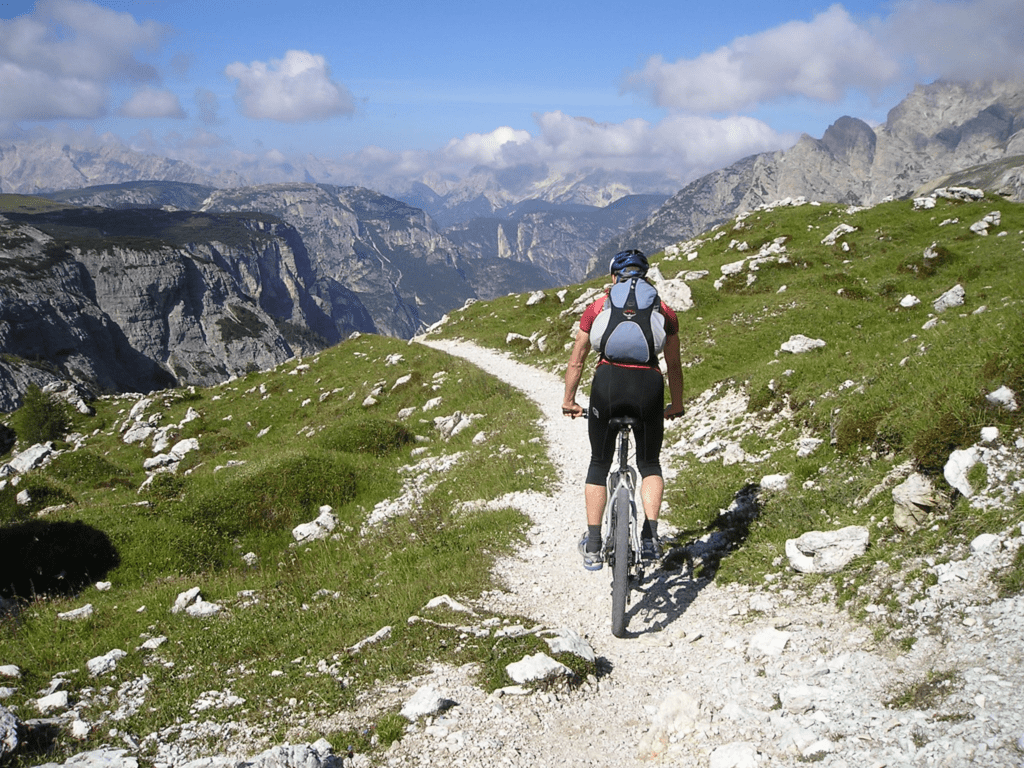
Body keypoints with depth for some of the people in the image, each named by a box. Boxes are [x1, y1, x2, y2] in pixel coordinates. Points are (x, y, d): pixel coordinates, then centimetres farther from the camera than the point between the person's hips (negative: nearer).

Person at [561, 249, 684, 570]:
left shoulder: (597, 307, 17)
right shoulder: (663, 311, 18)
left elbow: (576, 361, 20)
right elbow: (674, 365, 24)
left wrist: (568, 401, 32)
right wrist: (676, 405, 38)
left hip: (608, 380, 0)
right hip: (649, 385, 1)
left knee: (599, 464, 16)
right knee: (649, 464, 20)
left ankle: (592, 547, 13)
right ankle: (651, 537, 5)